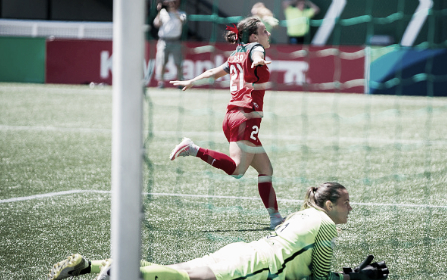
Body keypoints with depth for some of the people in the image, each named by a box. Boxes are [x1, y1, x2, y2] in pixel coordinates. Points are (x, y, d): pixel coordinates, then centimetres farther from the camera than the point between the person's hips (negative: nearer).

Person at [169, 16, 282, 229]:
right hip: (246, 118, -9)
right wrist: (258, 61, -49)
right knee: (236, 170, -21)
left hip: (232, 117, 9)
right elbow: (256, 54, -25)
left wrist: (191, 82, 50)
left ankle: (275, 217, 6)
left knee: (265, 169, 10)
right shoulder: (254, 48, 0)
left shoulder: (236, 56, 21)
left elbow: (213, 73, 33)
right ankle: (194, 149, -23)